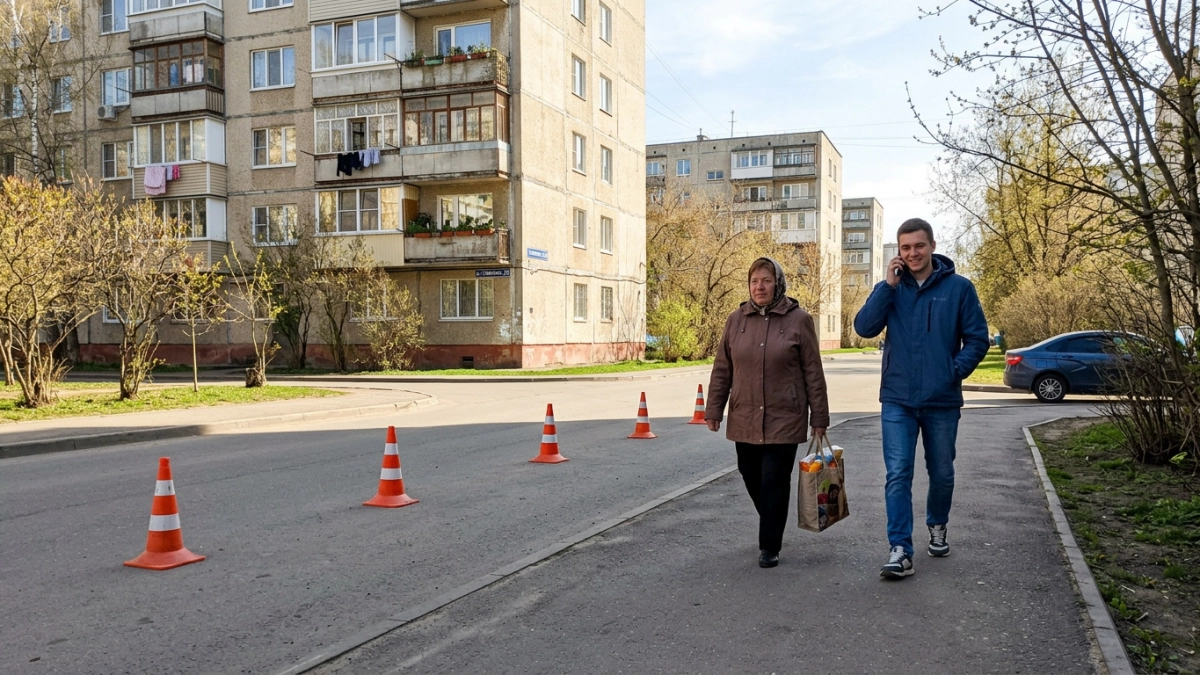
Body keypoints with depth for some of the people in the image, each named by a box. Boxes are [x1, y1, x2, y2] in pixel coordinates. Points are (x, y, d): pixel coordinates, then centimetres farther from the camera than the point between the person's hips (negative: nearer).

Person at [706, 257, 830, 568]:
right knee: (751, 476, 12)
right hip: (744, 418, 4)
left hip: (784, 418, -4)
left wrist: (819, 418, -3)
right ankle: (772, 529, 37)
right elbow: (722, 369, 9)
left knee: (774, 481, -4)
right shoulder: (736, 320, 5)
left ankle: (770, 546, 8)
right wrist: (714, 409, 5)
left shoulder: (798, 320, -4)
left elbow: (813, 373, -2)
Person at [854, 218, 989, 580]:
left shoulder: (958, 288, -2)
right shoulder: (890, 287, 3)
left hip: (942, 401, 0)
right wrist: (888, 285, -15)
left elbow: (977, 338, 0)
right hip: (898, 400, 0)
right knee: (898, 475, -6)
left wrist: (955, 372, -14)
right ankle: (900, 550, -4)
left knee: (942, 473, 16)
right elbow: (864, 327, -10)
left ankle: (937, 526, 40)